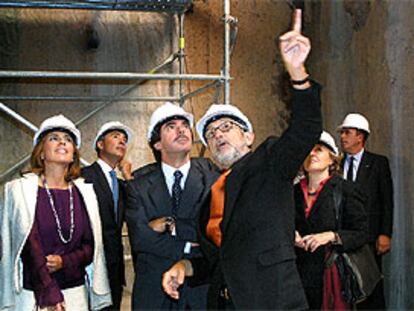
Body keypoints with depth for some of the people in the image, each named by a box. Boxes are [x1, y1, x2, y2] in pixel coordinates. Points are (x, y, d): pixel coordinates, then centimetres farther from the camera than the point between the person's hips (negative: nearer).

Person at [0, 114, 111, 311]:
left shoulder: (84, 192, 6)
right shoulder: (21, 190, -3)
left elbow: (91, 245, 8)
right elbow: (31, 248, -10)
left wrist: (64, 262, -10)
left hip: (76, 293, 3)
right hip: (34, 294, -3)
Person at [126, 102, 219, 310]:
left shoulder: (212, 174, -3)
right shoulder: (139, 183, 0)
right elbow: (139, 237, -11)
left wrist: (171, 225, -14)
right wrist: (187, 247, -13)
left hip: (202, 286, 0)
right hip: (153, 292, 1)